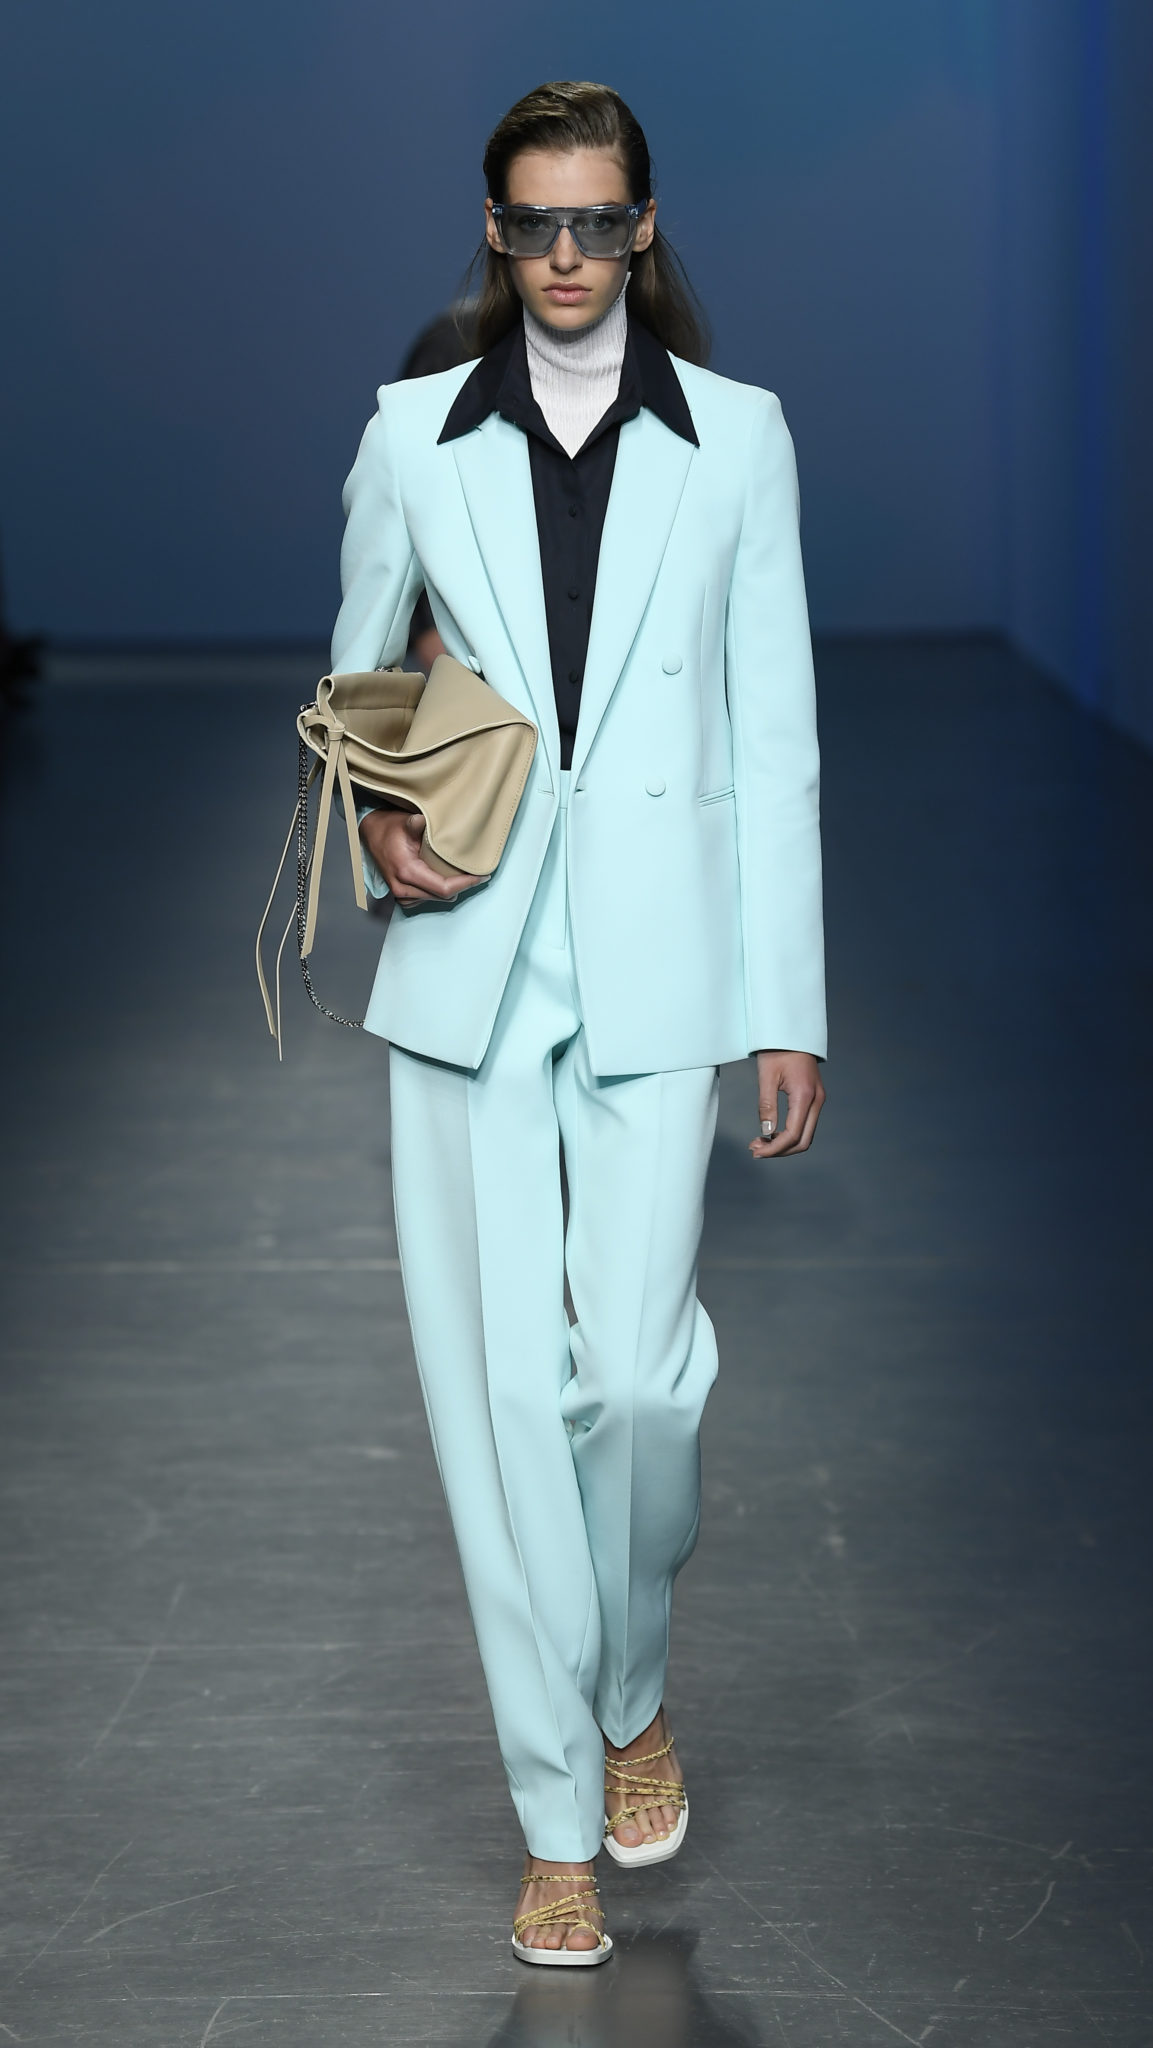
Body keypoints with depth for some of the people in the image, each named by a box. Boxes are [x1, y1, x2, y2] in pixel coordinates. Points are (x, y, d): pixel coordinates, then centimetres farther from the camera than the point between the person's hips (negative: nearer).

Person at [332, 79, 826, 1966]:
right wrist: (378, 819, -3)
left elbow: (775, 737, 3)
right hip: (469, 961, 1)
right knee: (500, 1382, 0)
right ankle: (560, 1819, 12)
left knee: (635, 1366, -8)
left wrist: (788, 1010, 0)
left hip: (657, 965, -1)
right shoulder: (413, 440, 5)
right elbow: (357, 682, 18)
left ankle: (633, 1693, 24)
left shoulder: (735, 439, 3)